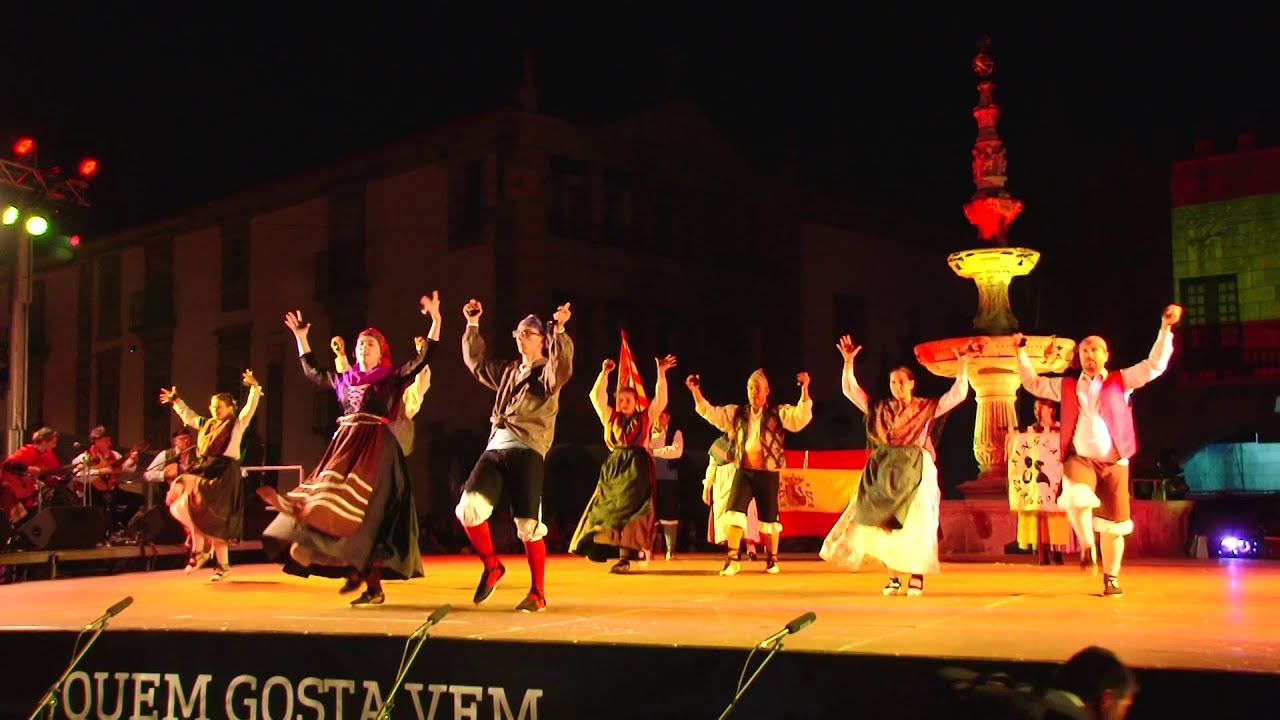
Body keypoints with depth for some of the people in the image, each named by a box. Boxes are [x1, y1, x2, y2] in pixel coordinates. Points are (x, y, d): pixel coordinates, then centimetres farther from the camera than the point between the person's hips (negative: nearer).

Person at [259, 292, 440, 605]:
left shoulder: (392, 378, 4)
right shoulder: (345, 379, 18)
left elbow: (423, 358, -5)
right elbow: (313, 372, 33)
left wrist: (435, 320, -12)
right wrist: (300, 337, 35)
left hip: (376, 447, -5)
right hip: (344, 446, 5)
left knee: (364, 512, -14)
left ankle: (360, 571, -15)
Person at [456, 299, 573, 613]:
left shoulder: (548, 372, 7)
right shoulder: (507, 371, 25)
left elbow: (563, 367, -16)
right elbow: (476, 361, 38)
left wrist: (559, 331, -26)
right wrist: (472, 325, 34)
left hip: (527, 451, -5)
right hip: (495, 447, 6)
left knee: (528, 526, -7)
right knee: (468, 509, -13)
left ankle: (537, 594, 6)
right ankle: (491, 566, 8)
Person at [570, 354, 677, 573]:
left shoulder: (645, 417, 11)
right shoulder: (610, 418, 16)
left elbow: (661, 399, 4)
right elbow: (596, 396, 10)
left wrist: (661, 373, -2)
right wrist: (604, 373, 3)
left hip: (637, 468, -3)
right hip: (613, 467, 3)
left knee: (628, 509, -12)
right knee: (607, 508, -2)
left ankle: (625, 558, -17)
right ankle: (603, 548, 2)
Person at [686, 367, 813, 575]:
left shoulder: (779, 413, -1)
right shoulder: (737, 413, 9)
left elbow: (801, 417, -14)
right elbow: (710, 413, 6)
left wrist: (804, 389, -27)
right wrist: (696, 391, -6)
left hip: (768, 474, -2)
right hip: (743, 472, 2)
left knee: (769, 518, 7)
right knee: (734, 512, -9)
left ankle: (772, 559, 24)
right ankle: (733, 559, -2)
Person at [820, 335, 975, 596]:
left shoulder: (927, 408, 4)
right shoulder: (879, 408, 10)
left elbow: (957, 394, -3)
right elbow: (850, 390, 7)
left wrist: (962, 365, -11)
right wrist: (848, 362, -2)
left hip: (915, 471, -3)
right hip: (883, 471, 3)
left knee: (914, 523, -5)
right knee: (884, 522, 0)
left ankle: (917, 576, 2)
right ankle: (894, 577, 8)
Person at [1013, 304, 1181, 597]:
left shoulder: (1121, 381, 9)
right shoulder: (1067, 386, 14)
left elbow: (1155, 365, 2)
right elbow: (1032, 383, 23)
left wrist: (1165, 328, -6)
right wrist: (1021, 352, 19)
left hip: (1114, 463, 0)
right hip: (1080, 460, 0)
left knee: (1112, 524, 3)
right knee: (1077, 498, -34)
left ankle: (1111, 579, 18)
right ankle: (1087, 546, -13)